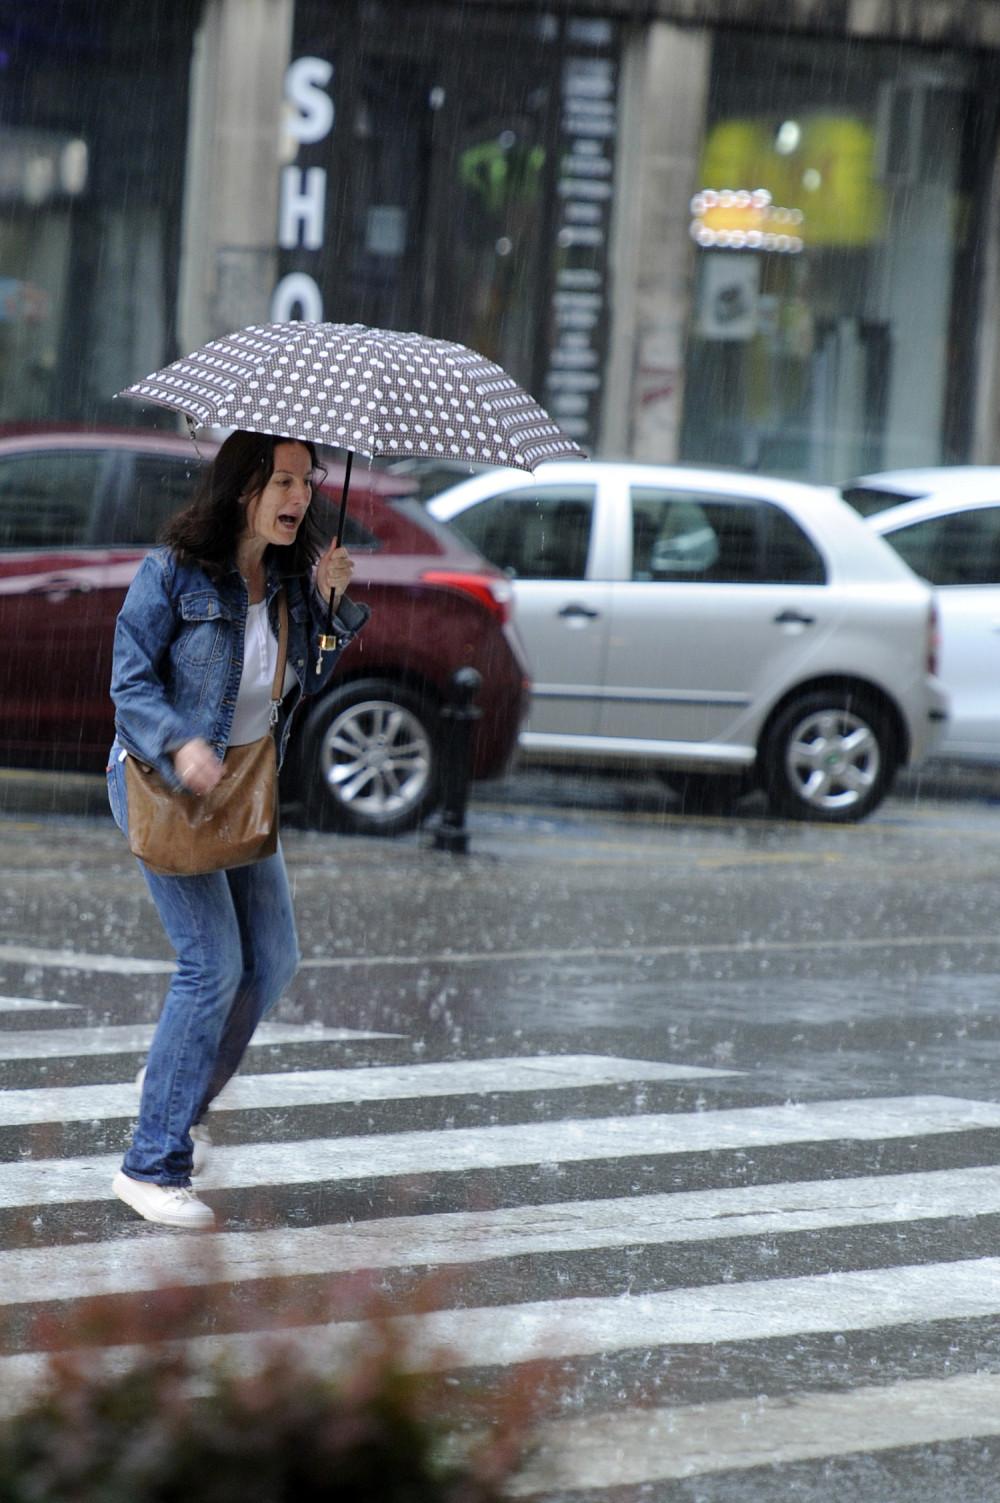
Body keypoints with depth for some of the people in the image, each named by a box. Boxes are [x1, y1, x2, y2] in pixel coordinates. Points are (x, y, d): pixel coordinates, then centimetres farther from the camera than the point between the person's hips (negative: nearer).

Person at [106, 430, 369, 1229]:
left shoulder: (291, 574, 2)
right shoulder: (175, 572, -16)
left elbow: (310, 680, 7)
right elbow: (131, 683, -15)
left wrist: (332, 602, -8)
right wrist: (180, 743, -32)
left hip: (245, 786, 7)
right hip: (164, 782, -7)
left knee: (274, 959, 8)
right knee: (214, 961, -14)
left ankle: (181, 1090, 33)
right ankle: (154, 1165, -7)